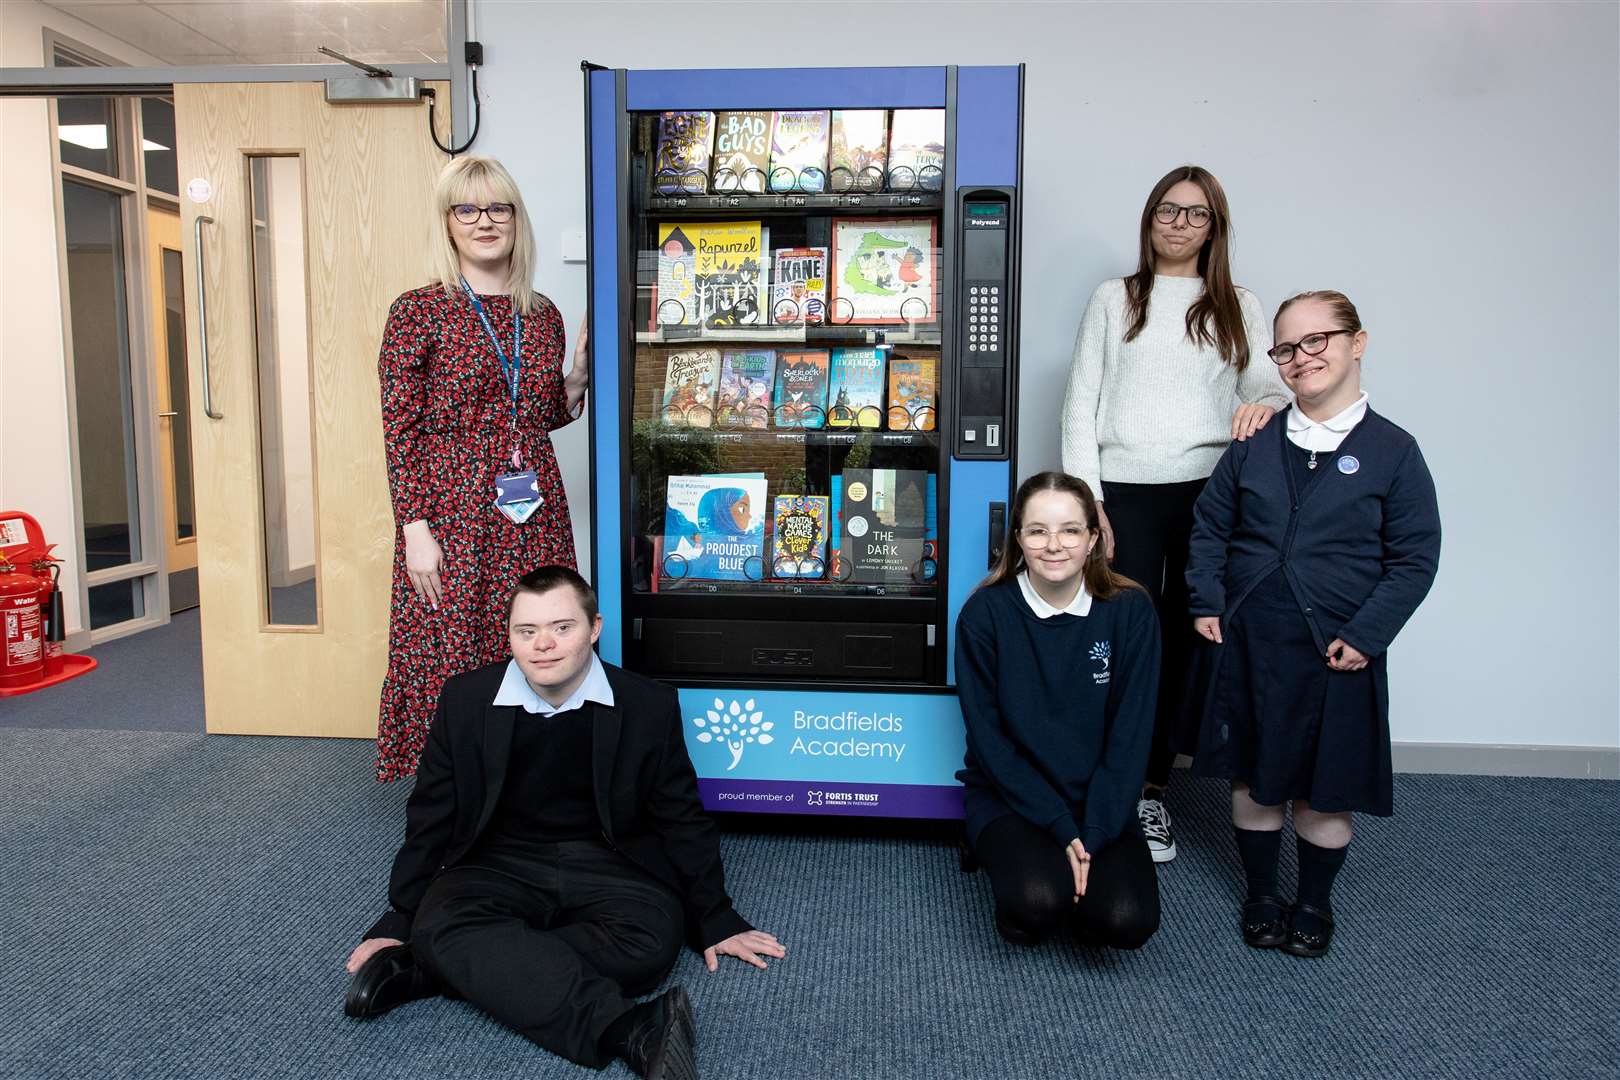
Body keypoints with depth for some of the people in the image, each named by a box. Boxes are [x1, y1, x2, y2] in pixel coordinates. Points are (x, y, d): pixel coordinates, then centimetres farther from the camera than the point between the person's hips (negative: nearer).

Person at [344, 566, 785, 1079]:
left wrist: (715, 920, 9)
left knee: (650, 941, -32)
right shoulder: (466, 700, -2)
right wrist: (400, 921, 9)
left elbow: (682, 820, 5)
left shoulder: (648, 705, -6)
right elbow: (431, 820, 8)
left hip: (607, 864, 0)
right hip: (503, 863, 1)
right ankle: (629, 1031, -39)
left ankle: (423, 970, -24)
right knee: (440, 924, -31)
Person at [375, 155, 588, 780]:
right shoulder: (419, 312, -3)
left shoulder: (542, 316, 11)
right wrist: (415, 528, -12)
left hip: (535, 516, 5)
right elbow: (400, 430, -6)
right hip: (453, 513, -4)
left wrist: (577, 380, 2)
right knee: (449, 658, 1)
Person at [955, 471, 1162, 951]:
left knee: (1126, 921, -21)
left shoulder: (1129, 610, -7)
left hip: (1101, 801, 2)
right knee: (1036, 901, -28)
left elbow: (1130, 734, -6)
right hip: (1009, 796, -1)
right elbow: (987, 736, -9)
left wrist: (1092, 835, -15)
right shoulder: (986, 613, -11)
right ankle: (1017, 861, 7)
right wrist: (1059, 828, -16)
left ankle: (1074, 871, 11)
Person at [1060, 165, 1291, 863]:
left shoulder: (1238, 307, 15)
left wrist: (1264, 405, -17)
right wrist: (1087, 499, -4)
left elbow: (1272, 383, 9)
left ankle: (1151, 787, 17)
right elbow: (1081, 404, 5)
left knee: (1182, 641, 4)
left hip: (1209, 491, 2)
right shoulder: (1114, 300, 11)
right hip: (1126, 492, -1)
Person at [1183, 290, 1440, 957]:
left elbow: (1415, 558, -4)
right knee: (1252, 778, 13)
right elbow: (1209, 527, 11)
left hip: (1335, 650, -2)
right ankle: (1261, 895, 34)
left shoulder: (1392, 451, -4)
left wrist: (1365, 635, -12)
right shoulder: (1255, 445, 4)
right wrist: (1207, 602, 0)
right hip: (1247, 642, 3)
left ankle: (1315, 902, 33)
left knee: (1327, 789, 10)